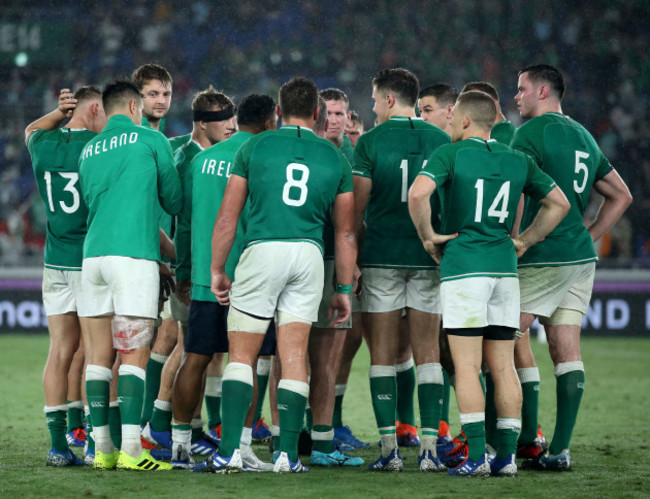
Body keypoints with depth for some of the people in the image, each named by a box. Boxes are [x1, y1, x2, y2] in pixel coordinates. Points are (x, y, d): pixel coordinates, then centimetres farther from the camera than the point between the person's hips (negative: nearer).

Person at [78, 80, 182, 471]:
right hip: (134, 255, -5)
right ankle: (131, 449, -16)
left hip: (93, 257, 5)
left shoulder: (88, 152, 17)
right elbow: (174, 201, 9)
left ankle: (102, 448, 6)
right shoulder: (151, 140, 3)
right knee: (135, 354, -8)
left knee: (99, 355, 6)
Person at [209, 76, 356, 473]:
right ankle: (288, 453, 3)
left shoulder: (255, 147, 6)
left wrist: (218, 270, 12)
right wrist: (345, 288, 20)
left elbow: (228, 217, 4)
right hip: (309, 254, 2)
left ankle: (230, 451, -6)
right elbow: (345, 232, 14)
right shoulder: (335, 158, 12)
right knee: (295, 356, 6)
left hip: (262, 249, -2)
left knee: (241, 355, 3)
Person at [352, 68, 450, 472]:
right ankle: (430, 448, -1)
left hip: (382, 256, -2)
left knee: (383, 353, 3)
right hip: (429, 257, 2)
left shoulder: (370, 142, -4)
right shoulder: (441, 141, 3)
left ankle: (390, 448, -2)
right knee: (428, 352, 6)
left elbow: (357, 206, -4)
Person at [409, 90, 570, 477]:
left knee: (466, 367, -5)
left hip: (463, 267, -5)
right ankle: (507, 455, 5)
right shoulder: (518, 161, 10)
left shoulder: (450, 154, -5)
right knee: (503, 366, 7)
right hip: (505, 267, 5)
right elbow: (559, 203, 14)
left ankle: (476, 455, -10)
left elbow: (418, 193, -21)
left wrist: (427, 235, -7)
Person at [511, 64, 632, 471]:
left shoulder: (531, 133, -7)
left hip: (542, 258, -8)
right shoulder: (584, 136, 18)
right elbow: (621, 195, 23)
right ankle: (560, 449, 2)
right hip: (581, 257, 8)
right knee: (567, 351, 4)